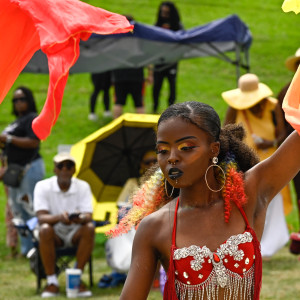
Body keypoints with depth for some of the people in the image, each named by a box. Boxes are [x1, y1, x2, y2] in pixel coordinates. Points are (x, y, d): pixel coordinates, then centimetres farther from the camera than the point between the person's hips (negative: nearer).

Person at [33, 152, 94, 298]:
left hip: (75, 234, 1)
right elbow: (41, 217, -21)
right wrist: (58, 218, -43)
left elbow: (88, 216, -16)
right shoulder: (42, 186, -9)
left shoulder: (83, 186, -5)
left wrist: (81, 218, -42)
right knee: (45, 230, -35)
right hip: (54, 234, -1)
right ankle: (52, 282, -27)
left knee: (89, 227, -30)